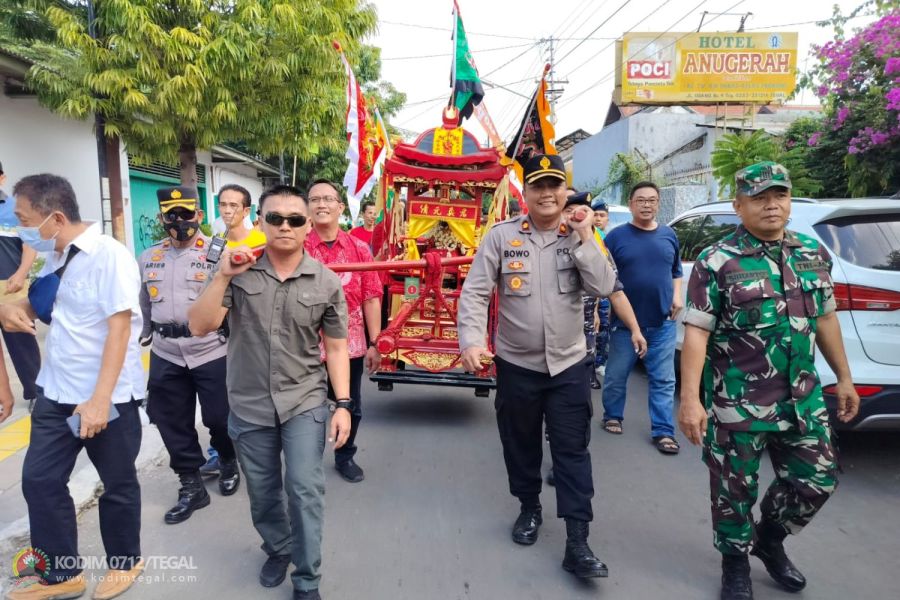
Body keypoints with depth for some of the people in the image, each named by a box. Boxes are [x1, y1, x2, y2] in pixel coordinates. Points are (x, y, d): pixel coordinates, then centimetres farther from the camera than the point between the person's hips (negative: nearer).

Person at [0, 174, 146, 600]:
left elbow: (120, 327, -22)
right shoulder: (55, 258, 7)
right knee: (39, 480, 12)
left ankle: (125, 562, 33)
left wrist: (100, 398, -27)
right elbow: (41, 304, 23)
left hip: (107, 397, -7)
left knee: (117, 484, 10)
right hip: (56, 392, 8)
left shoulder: (109, 255, -17)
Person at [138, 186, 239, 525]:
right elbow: (144, 303, 21)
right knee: (172, 423, 10)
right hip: (166, 355, 5)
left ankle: (228, 463, 37)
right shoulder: (149, 258, 11)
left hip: (212, 352, -5)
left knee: (219, 417, 5)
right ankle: (191, 487, 27)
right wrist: (143, 336, 23)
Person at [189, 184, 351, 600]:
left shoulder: (326, 282, -5)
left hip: (304, 402, -1)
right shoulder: (239, 272, -5)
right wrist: (222, 276, -23)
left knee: (305, 490, -6)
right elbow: (199, 327, -11)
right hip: (249, 406, 2)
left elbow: (336, 348, 0)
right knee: (262, 492, 17)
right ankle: (278, 550, 44)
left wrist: (343, 404, -5)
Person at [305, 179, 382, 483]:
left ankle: (345, 456, 40)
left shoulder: (359, 248, 0)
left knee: (352, 408, 17)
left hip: (351, 344, 2)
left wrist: (373, 344, -2)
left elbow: (371, 298, 0)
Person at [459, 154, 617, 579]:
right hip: (516, 364, 0)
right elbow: (474, 293, -9)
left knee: (572, 450, 3)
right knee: (520, 444, 15)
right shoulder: (501, 236, -5)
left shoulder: (581, 238, 2)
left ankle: (577, 543, 11)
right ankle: (529, 509, 40)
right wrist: (471, 340, -22)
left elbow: (603, 287, -10)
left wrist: (584, 237, -15)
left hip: (569, 364, 1)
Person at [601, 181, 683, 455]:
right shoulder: (617, 236, -3)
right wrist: (614, 303, -12)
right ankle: (612, 416, 31)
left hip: (663, 322, 3)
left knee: (663, 380, 5)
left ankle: (663, 431, 13)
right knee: (616, 375, 10)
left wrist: (677, 296, 4)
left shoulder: (669, 235, 8)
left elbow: (676, 271, 19)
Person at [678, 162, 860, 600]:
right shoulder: (717, 262, -12)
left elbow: (825, 318, 16)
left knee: (818, 479, 15)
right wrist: (690, 398, -21)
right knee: (735, 488, 9)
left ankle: (769, 538, 42)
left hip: (802, 399, 6)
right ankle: (735, 563, 34)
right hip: (737, 404, -5)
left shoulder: (815, 254, 7)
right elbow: (696, 332, -15)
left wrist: (844, 377, 18)